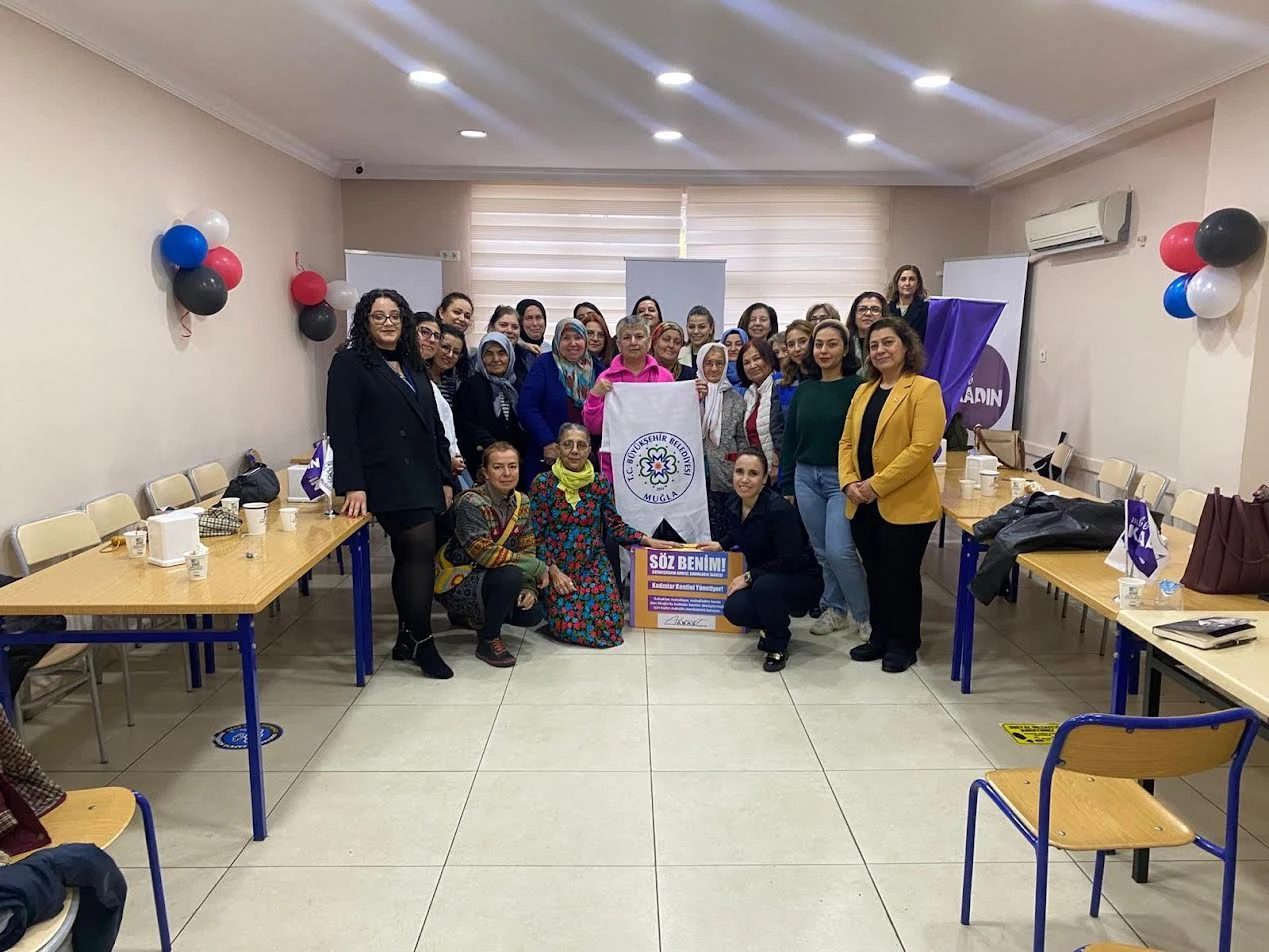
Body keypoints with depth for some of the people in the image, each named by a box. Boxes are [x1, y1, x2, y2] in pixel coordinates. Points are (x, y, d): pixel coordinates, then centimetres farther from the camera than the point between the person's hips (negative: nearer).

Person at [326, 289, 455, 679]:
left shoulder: (412, 365, 18)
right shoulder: (349, 363, -2)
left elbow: (433, 426, 19)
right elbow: (341, 427, -10)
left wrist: (445, 478, 14)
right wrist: (352, 485, -19)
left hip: (423, 478, 7)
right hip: (387, 480, -7)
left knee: (410, 556, 10)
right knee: (422, 550, -12)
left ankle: (408, 639, 19)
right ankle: (422, 641, -1)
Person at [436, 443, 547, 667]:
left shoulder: (521, 502, 0)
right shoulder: (471, 504, -22)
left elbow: (528, 549, 2)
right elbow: (485, 553, -31)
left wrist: (529, 588, -15)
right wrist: (538, 567, -27)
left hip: (489, 579, 8)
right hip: (457, 583, -8)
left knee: (532, 614, -7)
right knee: (511, 576, -32)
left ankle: (472, 617, 19)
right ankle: (488, 640, -9)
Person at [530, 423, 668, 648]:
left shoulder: (600, 484, 0)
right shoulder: (543, 483, -8)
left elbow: (614, 526, 7)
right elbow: (535, 534, -6)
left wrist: (646, 540, -6)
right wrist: (553, 571, -13)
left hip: (593, 564, 2)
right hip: (555, 566, -2)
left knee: (611, 623, -13)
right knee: (570, 626, -16)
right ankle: (551, 602, 18)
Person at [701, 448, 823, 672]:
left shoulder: (779, 509, -27)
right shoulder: (736, 504, -3)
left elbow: (790, 560, -28)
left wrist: (749, 577, -22)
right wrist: (722, 545, 13)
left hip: (801, 580, -6)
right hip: (763, 578, 6)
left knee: (765, 585, -37)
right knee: (734, 609, -21)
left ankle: (778, 646, -9)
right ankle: (770, 627, 14)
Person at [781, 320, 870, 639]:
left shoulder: (857, 386, -6)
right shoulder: (804, 389, 9)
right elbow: (789, 438, 13)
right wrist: (786, 485, 11)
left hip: (842, 478, -5)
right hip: (806, 477, 5)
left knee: (839, 550, -11)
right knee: (821, 551, 11)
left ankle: (862, 614, 9)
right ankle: (835, 609, 27)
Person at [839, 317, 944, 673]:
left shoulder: (924, 389, -7)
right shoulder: (863, 391, 14)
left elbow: (923, 448, -17)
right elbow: (847, 442, 12)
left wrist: (876, 485, -19)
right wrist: (849, 483, -6)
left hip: (905, 505, -6)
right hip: (863, 505, 6)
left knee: (901, 575, 5)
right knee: (875, 574, 16)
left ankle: (903, 643, 22)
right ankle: (880, 636, 31)